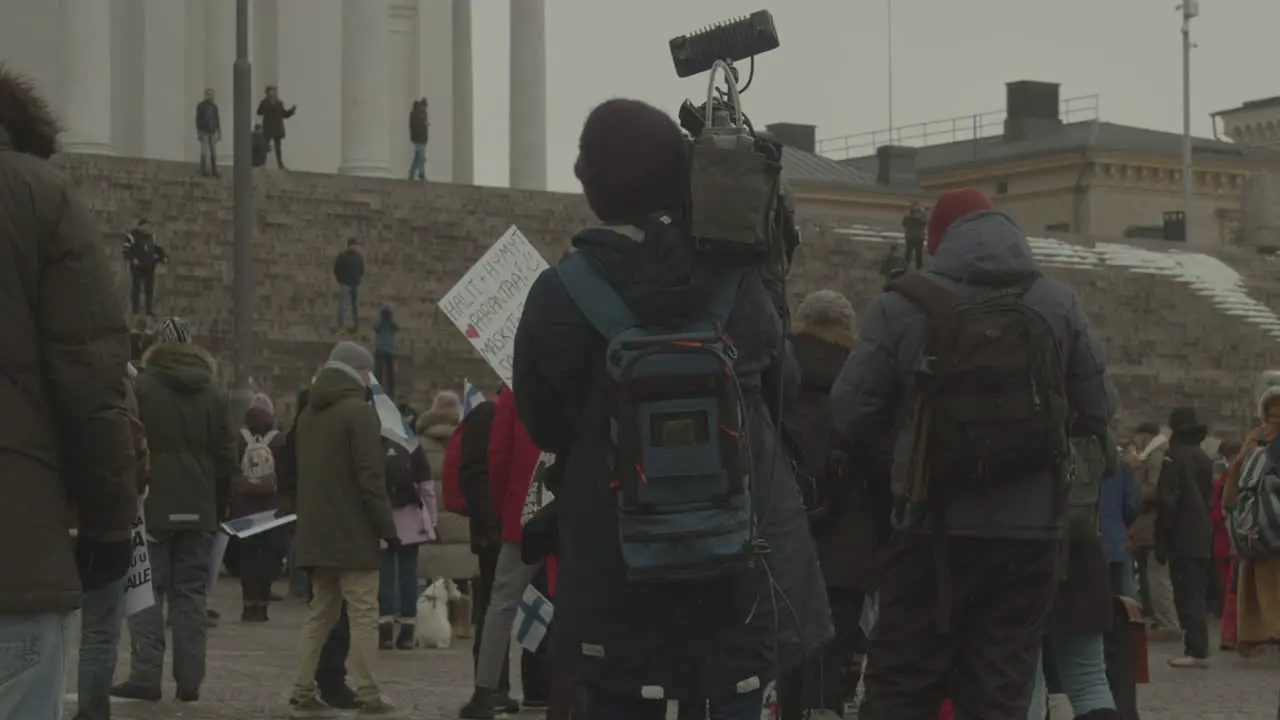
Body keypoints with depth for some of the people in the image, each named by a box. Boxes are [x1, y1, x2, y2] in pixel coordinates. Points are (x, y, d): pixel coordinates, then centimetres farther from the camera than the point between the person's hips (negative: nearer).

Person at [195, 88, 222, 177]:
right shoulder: (200, 106, -5)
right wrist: (198, 133, -14)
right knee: (204, 152, -6)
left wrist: (219, 132, 8)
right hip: (204, 132, -4)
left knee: (214, 152, 1)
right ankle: (203, 171, -1)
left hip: (212, 132, 4)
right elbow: (198, 120, -8)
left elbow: (217, 120, 12)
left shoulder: (214, 106, 9)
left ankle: (214, 171, 3)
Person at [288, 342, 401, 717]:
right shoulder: (359, 412, -11)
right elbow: (370, 479, -16)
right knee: (363, 616, -5)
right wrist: (389, 528, -11)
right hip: (353, 534, -8)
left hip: (315, 533, 8)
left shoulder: (308, 414, 15)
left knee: (320, 614, 12)